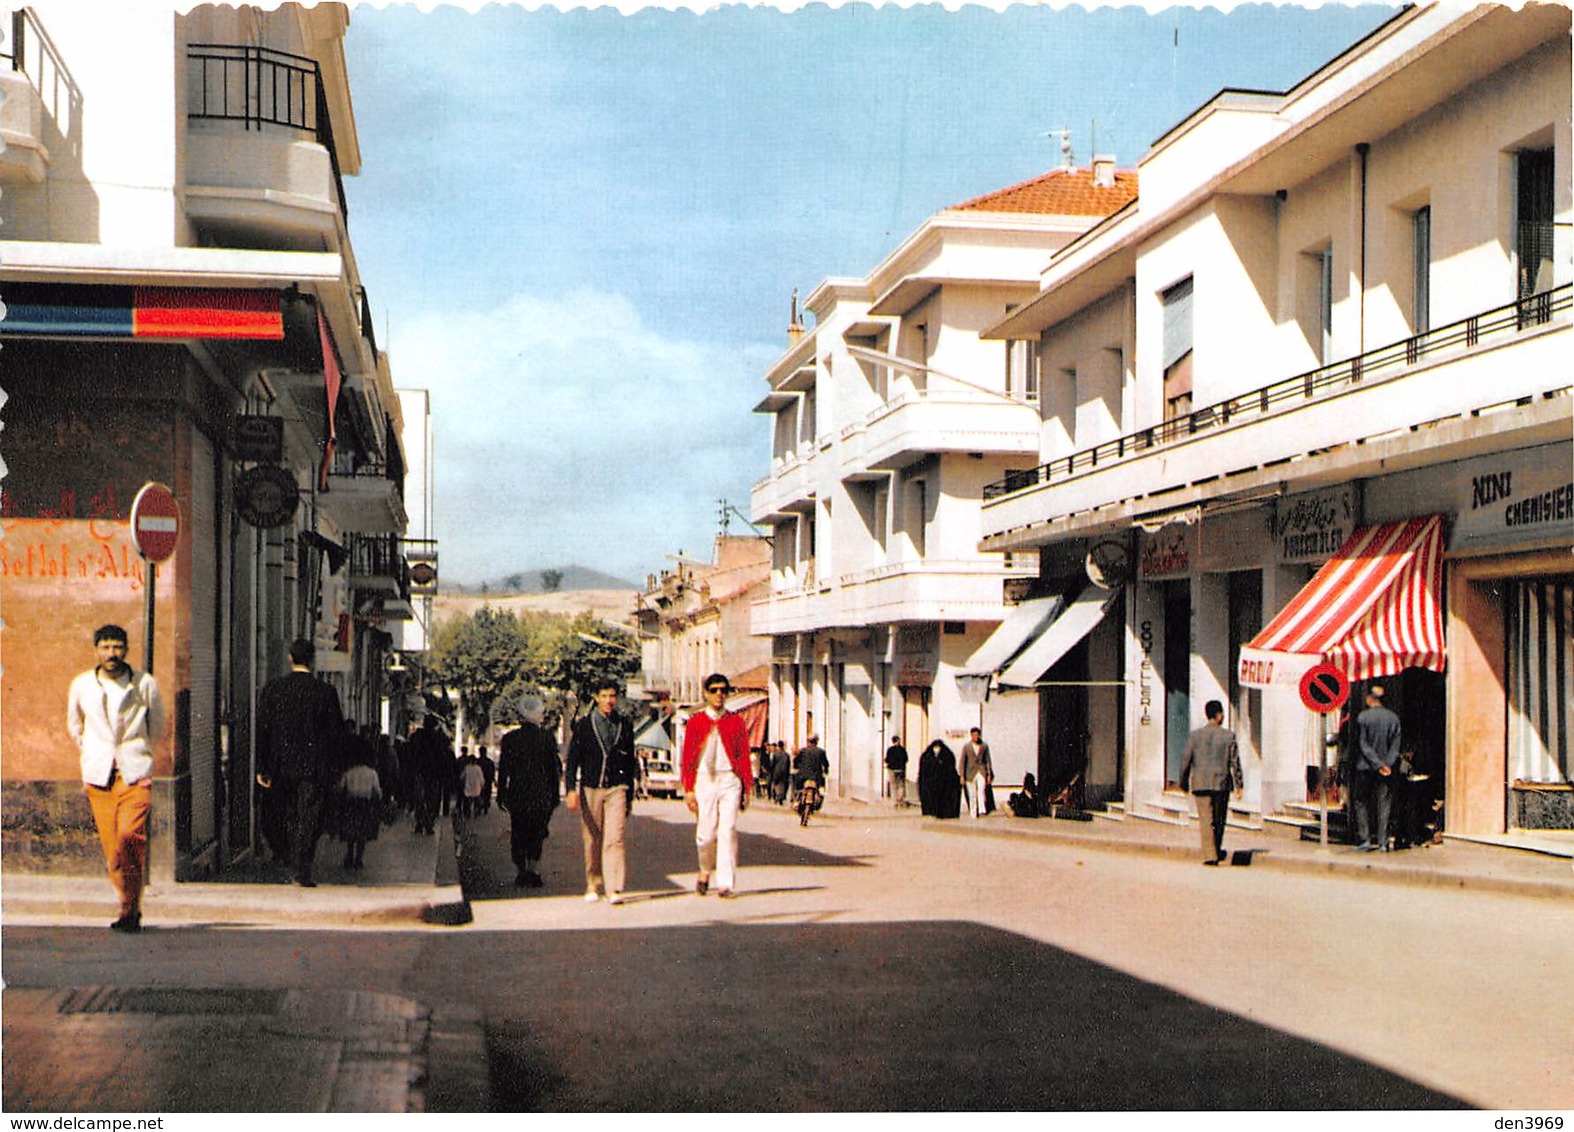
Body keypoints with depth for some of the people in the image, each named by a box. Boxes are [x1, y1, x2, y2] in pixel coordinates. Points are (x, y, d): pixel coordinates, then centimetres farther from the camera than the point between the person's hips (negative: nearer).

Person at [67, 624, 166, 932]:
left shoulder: (146, 684, 2)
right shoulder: (81, 685, 7)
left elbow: (157, 729, 17)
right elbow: (74, 725, 25)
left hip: (135, 773, -2)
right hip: (98, 776, 2)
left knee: (130, 835, -19)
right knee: (111, 844, -2)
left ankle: (130, 908, -8)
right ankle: (130, 907, 11)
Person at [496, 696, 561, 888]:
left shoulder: (510, 739, -3)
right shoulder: (546, 738, -3)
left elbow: (503, 769, 0)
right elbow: (555, 768, 1)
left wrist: (501, 795, 7)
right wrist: (554, 794, 10)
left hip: (517, 793, 0)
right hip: (541, 793, 0)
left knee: (518, 834, 8)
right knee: (536, 833, 7)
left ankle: (520, 874, 6)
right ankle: (534, 871, -4)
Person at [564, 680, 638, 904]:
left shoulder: (625, 726, 9)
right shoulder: (584, 726, 3)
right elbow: (572, 760, 0)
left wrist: (629, 795, 16)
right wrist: (571, 790, -11)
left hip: (616, 789, 0)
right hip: (590, 789, 0)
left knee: (614, 839, -12)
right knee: (592, 841, 6)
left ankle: (613, 889, -16)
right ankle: (593, 885, 21)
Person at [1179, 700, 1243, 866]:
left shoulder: (1194, 735, 1)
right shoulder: (1228, 735, -2)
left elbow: (1185, 760, 2)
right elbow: (1235, 761, -4)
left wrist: (1184, 784, 12)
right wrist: (1238, 785, 0)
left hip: (1201, 784, 0)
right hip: (1222, 783, 0)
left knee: (1205, 821, -1)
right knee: (1219, 820, 15)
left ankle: (1210, 856, -7)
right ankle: (1217, 851, 27)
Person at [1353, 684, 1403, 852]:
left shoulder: (1362, 717, -7)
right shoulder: (1393, 718, 2)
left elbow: (1363, 745, -11)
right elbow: (1395, 745, -2)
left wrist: (1378, 765, -11)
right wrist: (1387, 764, -7)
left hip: (1365, 768, -3)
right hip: (1387, 770, 3)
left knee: (1361, 802, 8)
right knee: (1384, 804, 7)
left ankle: (1365, 839, 2)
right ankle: (1382, 842, 5)